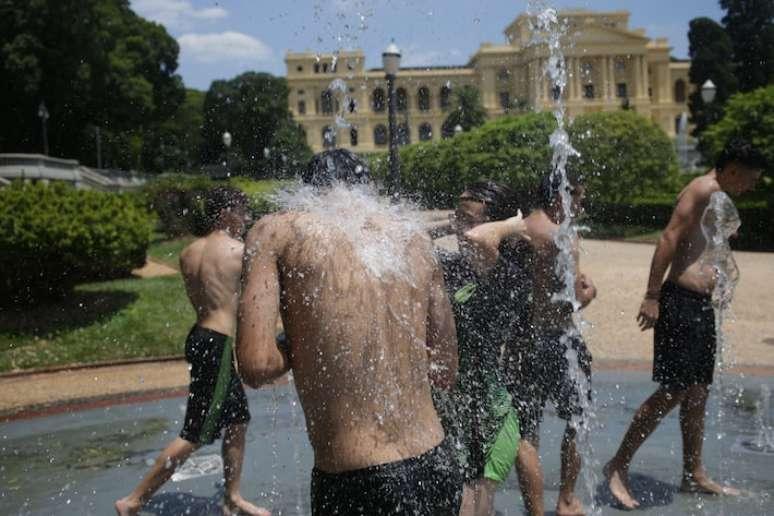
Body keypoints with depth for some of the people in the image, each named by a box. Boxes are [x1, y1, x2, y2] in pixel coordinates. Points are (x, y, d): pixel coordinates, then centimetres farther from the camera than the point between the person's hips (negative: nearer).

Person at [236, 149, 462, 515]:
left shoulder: (278, 230, -3)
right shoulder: (412, 233, 8)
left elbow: (256, 366, -13)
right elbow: (444, 372, 11)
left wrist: (299, 347, 6)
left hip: (359, 484, -4)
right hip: (438, 470, 5)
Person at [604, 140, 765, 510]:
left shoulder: (719, 201, 21)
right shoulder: (703, 190, -9)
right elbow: (669, 239, -19)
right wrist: (652, 296, -25)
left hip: (702, 305, 10)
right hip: (680, 302, -10)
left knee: (698, 393, 13)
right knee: (673, 391, -9)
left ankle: (694, 475, 23)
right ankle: (618, 466, 1)